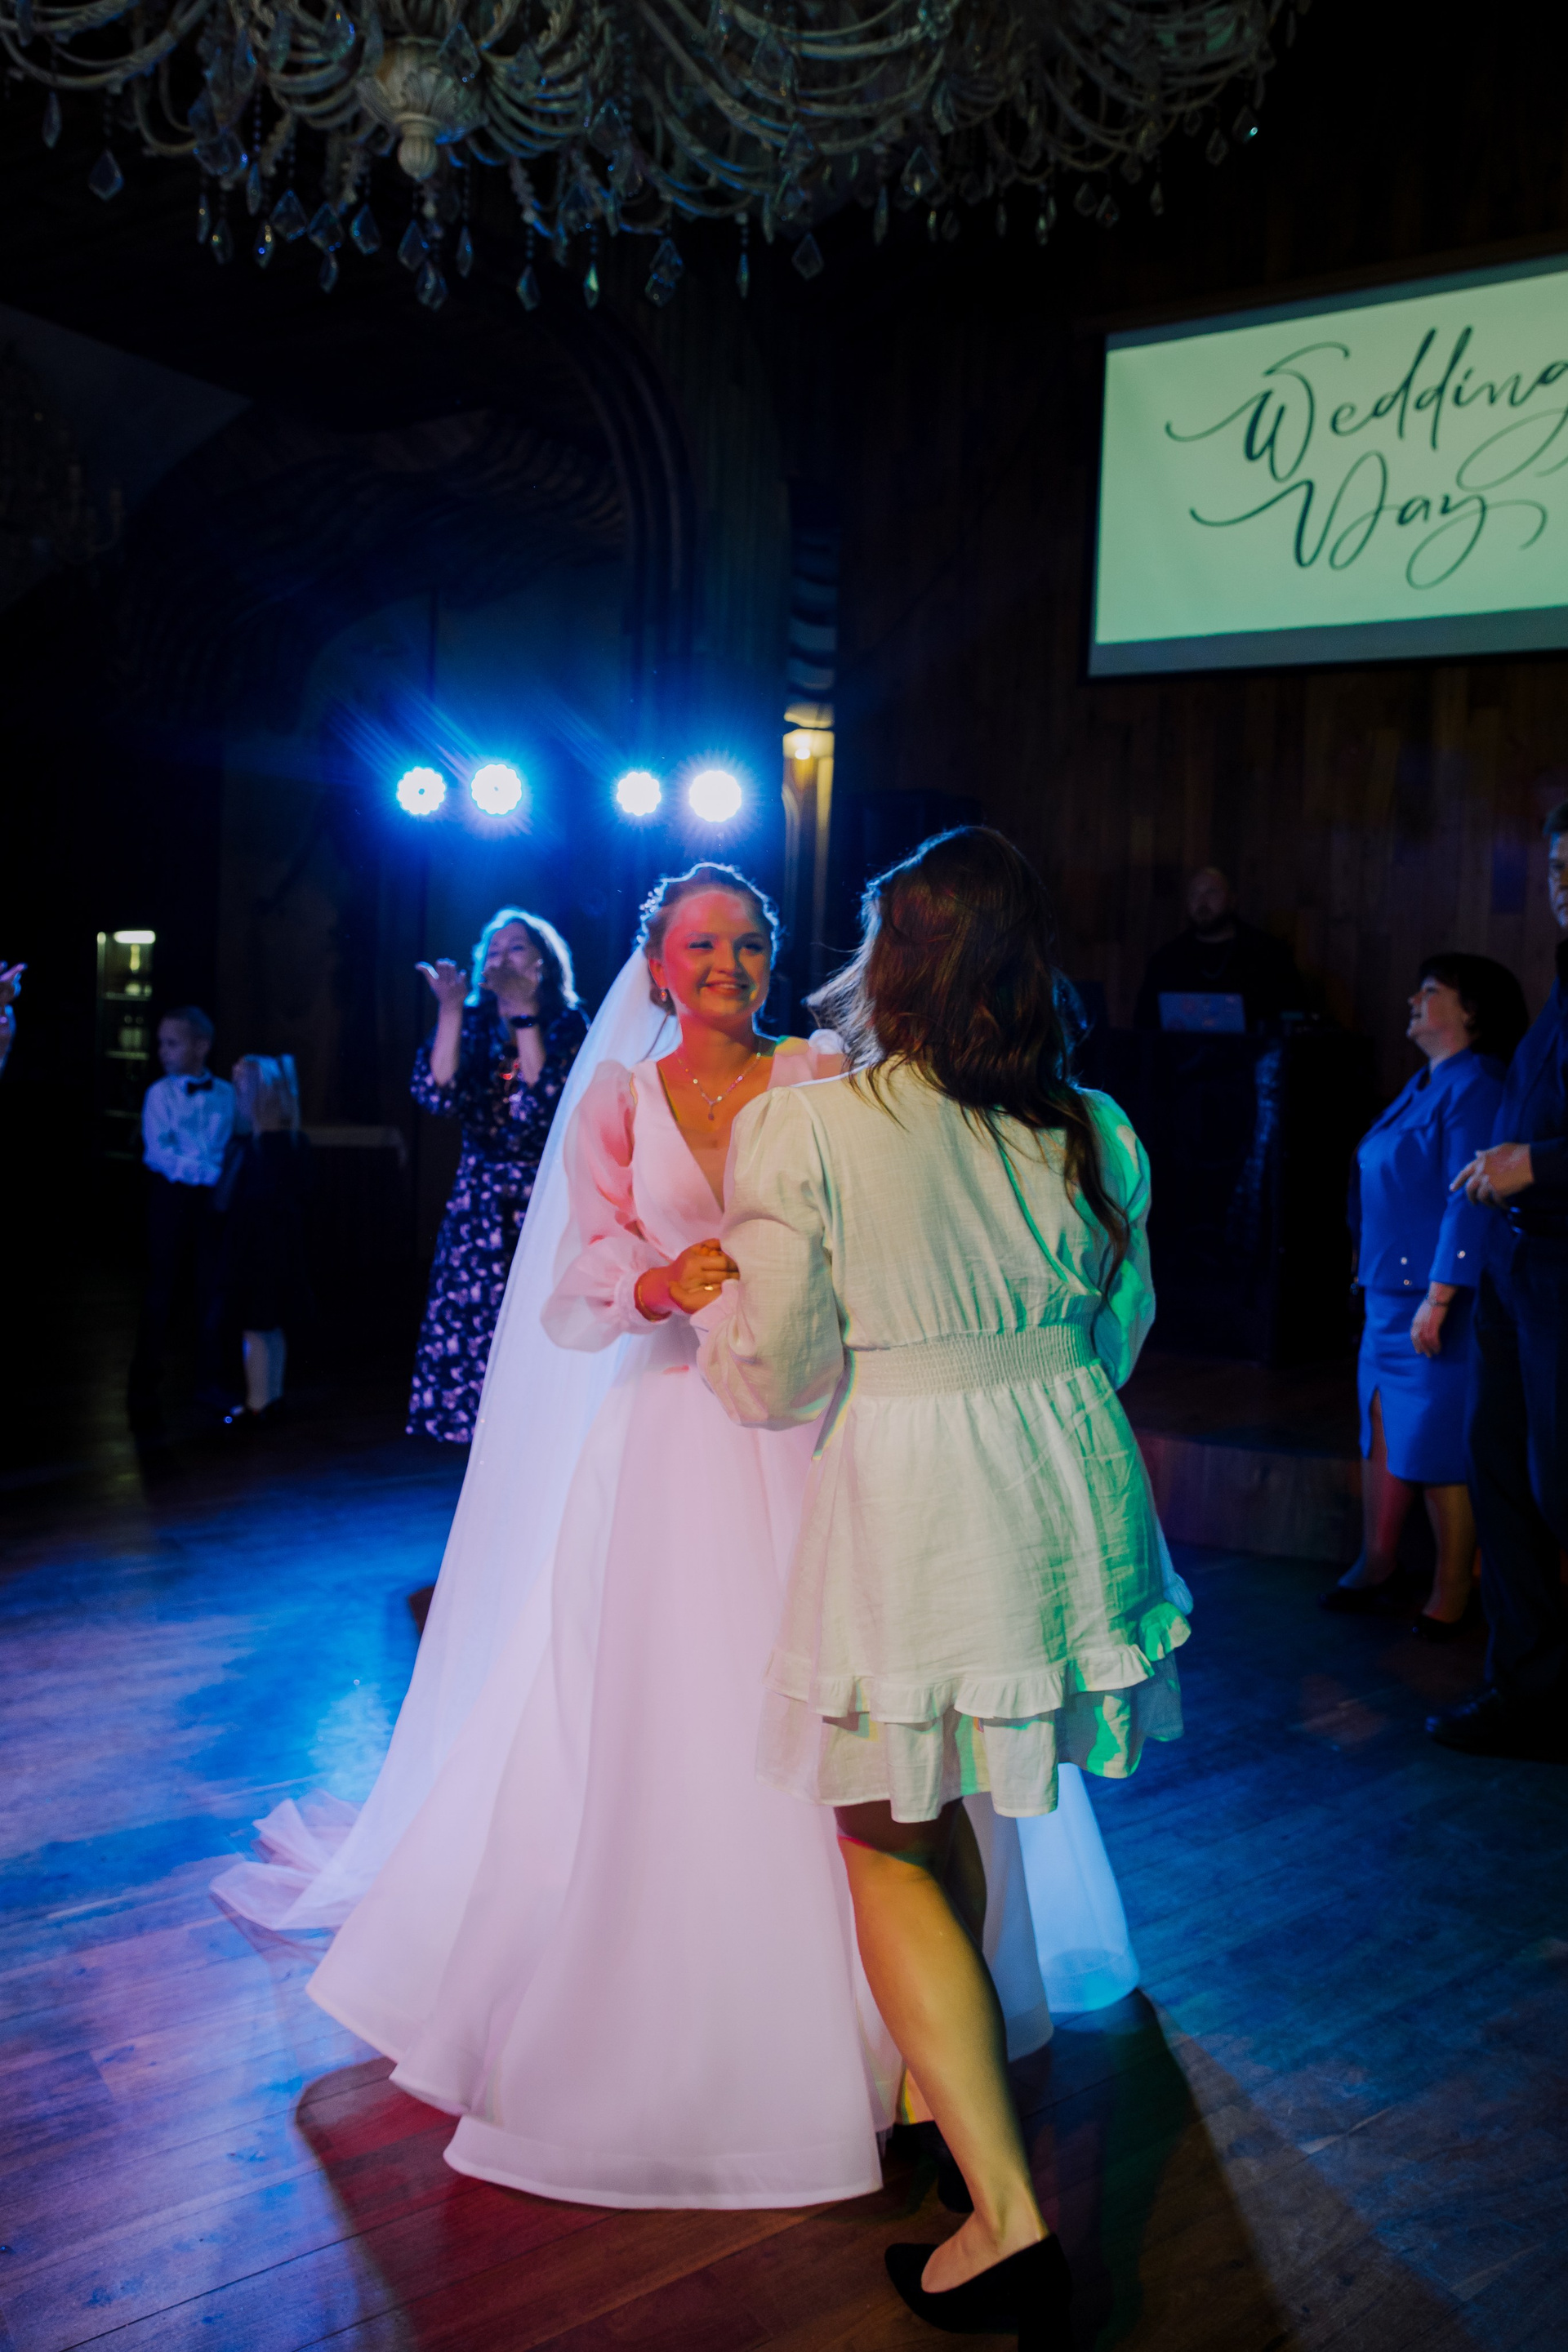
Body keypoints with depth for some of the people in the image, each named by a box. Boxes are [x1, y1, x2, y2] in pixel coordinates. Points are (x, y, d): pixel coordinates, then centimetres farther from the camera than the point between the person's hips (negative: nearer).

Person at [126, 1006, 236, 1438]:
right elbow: (158, 1151, -10)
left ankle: (209, 1384, 22)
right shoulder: (161, 1092, -2)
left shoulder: (224, 1094, 5)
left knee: (212, 1289, 6)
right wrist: (202, 1169, -17)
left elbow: (234, 1144, 7)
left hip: (212, 1197, 3)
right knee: (160, 1293, 0)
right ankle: (143, 1398, 9)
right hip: (171, 1196, -2)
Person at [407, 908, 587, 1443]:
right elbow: (438, 1096, -9)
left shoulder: (567, 1026, -2)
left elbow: (545, 1107, -18)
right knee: (473, 1332, -1)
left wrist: (524, 1015, -18)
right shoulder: (474, 1023, 7)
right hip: (479, 1205, 3)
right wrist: (451, 1010, -16)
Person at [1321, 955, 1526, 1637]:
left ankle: (1451, 1592, 10)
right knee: (1383, 1429, 13)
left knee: (1439, 1449, -2)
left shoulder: (1475, 1089, -15)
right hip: (1389, 1298, 9)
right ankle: (1376, 1563, 24)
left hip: (1439, 1304, -9)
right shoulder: (1424, 1086, 15)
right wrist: (1374, 1277, 19)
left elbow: (1469, 1204, -21)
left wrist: (1438, 1299, -24)